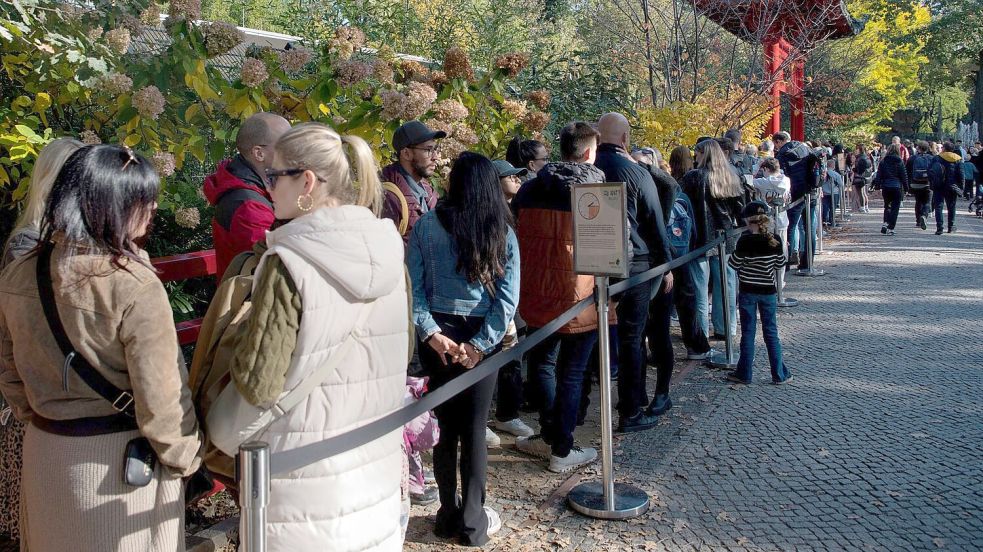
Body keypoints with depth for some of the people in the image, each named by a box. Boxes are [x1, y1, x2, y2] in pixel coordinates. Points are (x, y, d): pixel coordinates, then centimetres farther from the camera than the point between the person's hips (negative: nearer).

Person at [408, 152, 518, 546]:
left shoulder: (426, 226, -2)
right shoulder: (503, 232, -1)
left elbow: (413, 286, -8)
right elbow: (508, 296, -8)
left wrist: (431, 333, -9)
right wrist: (480, 344, -10)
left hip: (438, 335, 1)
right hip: (480, 338, -1)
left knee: (444, 425, 13)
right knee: (473, 429, 8)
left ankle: (449, 514, 25)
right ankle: (473, 523, 17)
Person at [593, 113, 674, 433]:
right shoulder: (635, 173, -10)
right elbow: (655, 223, -7)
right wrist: (666, 265, 2)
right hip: (634, 263, -4)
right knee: (631, 337, 2)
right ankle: (631, 412, 8)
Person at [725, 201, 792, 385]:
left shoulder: (745, 241, -16)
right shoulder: (775, 240, -8)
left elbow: (733, 264, -7)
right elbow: (780, 265, 3)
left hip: (748, 292, -2)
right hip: (768, 292, 2)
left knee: (748, 333, 7)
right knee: (771, 333, 10)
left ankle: (744, 374, 13)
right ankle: (780, 374, 13)